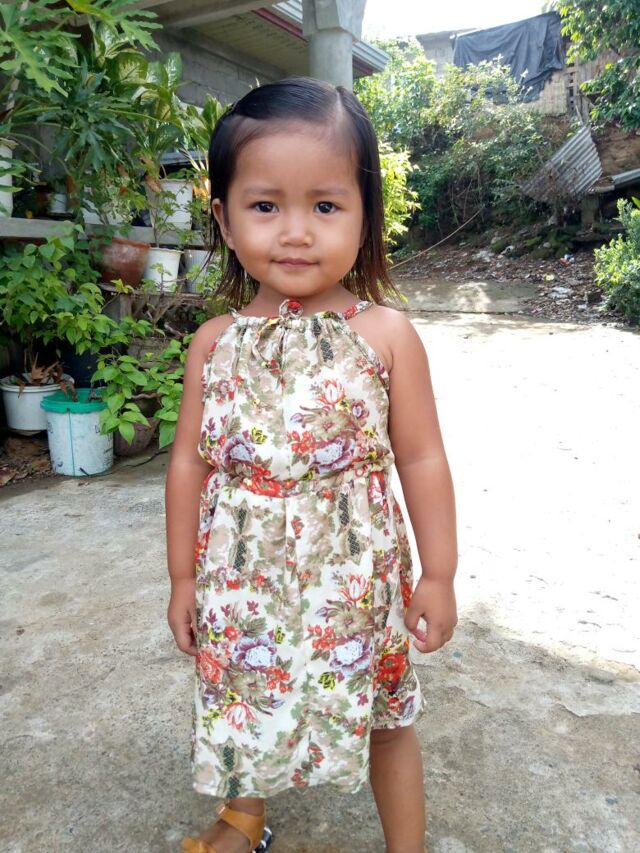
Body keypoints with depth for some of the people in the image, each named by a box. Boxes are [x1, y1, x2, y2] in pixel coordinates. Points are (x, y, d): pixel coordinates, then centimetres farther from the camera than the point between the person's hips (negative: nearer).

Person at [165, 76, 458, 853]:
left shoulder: (386, 335, -12)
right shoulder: (215, 343, -4)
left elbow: (421, 460, -6)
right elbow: (189, 462, 2)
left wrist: (438, 575, -2)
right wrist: (183, 576, 7)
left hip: (357, 578, -2)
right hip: (243, 579, 3)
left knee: (385, 717, 17)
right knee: (244, 701, 23)